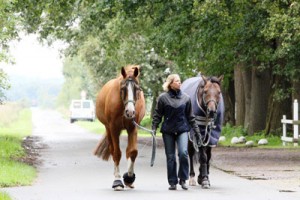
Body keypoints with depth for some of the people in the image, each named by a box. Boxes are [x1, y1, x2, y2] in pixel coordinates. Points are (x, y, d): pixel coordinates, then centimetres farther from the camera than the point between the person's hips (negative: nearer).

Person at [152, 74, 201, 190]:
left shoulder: (186, 98, 5)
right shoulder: (163, 98, -1)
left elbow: (190, 117, 11)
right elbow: (157, 115, 2)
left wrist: (196, 130, 8)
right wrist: (154, 128, -8)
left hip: (182, 129, 0)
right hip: (168, 131, 0)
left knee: (183, 153, -19)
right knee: (170, 157, 3)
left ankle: (182, 179, -3)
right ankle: (172, 182, 14)